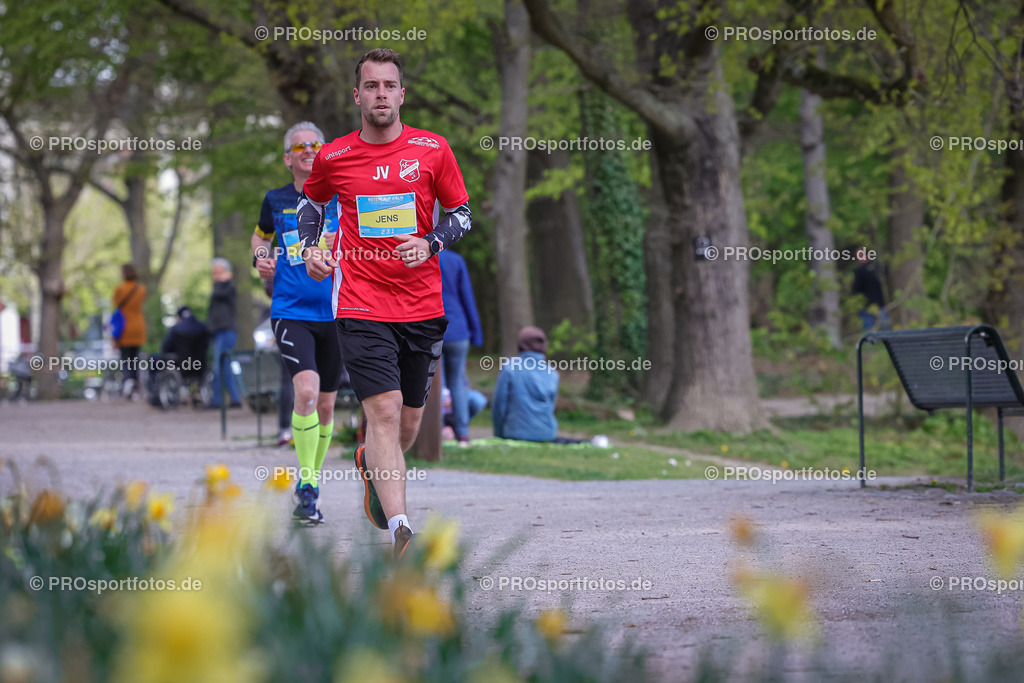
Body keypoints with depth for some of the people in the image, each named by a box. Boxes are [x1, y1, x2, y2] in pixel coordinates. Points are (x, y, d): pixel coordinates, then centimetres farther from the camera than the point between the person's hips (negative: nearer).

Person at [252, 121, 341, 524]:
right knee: (306, 390, -22)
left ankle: (310, 481, 29)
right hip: (290, 312, -1)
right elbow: (260, 236, 27)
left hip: (334, 312, 2)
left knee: (325, 405, 8)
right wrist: (260, 258, 6)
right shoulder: (276, 201, 7)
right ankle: (307, 488, -16)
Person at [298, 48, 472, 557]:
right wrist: (310, 248, 5)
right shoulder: (332, 157, 1)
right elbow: (312, 200, 22)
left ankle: (371, 465, 47)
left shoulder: (433, 149, 0)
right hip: (362, 306, -2)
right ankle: (398, 527, -25)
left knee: (409, 419, 12)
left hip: (423, 304, 2)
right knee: (383, 410, -18)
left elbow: (461, 215, 8)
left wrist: (429, 244, -11)